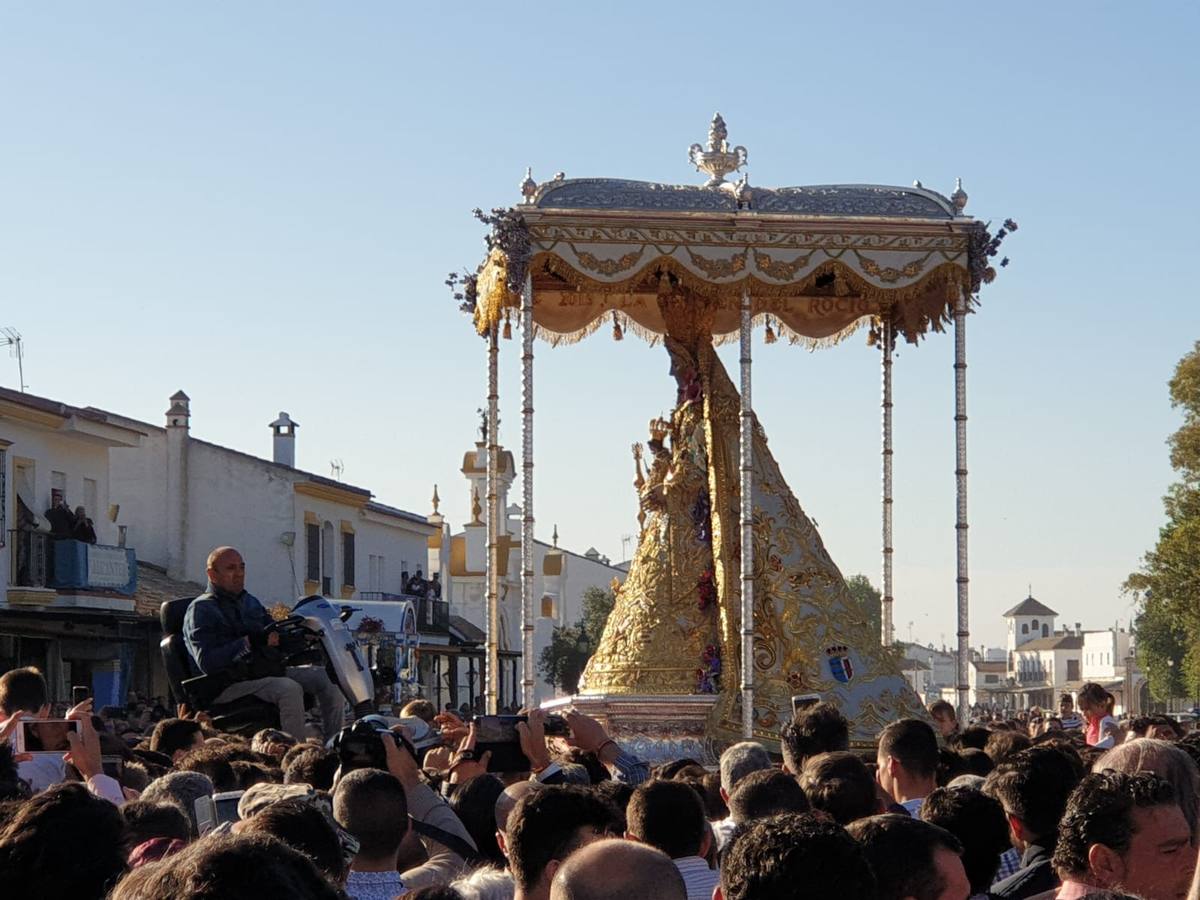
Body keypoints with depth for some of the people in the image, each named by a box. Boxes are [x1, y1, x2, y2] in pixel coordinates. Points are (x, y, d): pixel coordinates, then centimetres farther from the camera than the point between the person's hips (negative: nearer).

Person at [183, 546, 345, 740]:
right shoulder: (201, 610, -3)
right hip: (231, 685, -8)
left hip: (268, 672, 8)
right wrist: (249, 642, -23)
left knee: (328, 678, -6)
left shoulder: (249, 601, 23)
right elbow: (207, 662, -17)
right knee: (289, 689, -33)